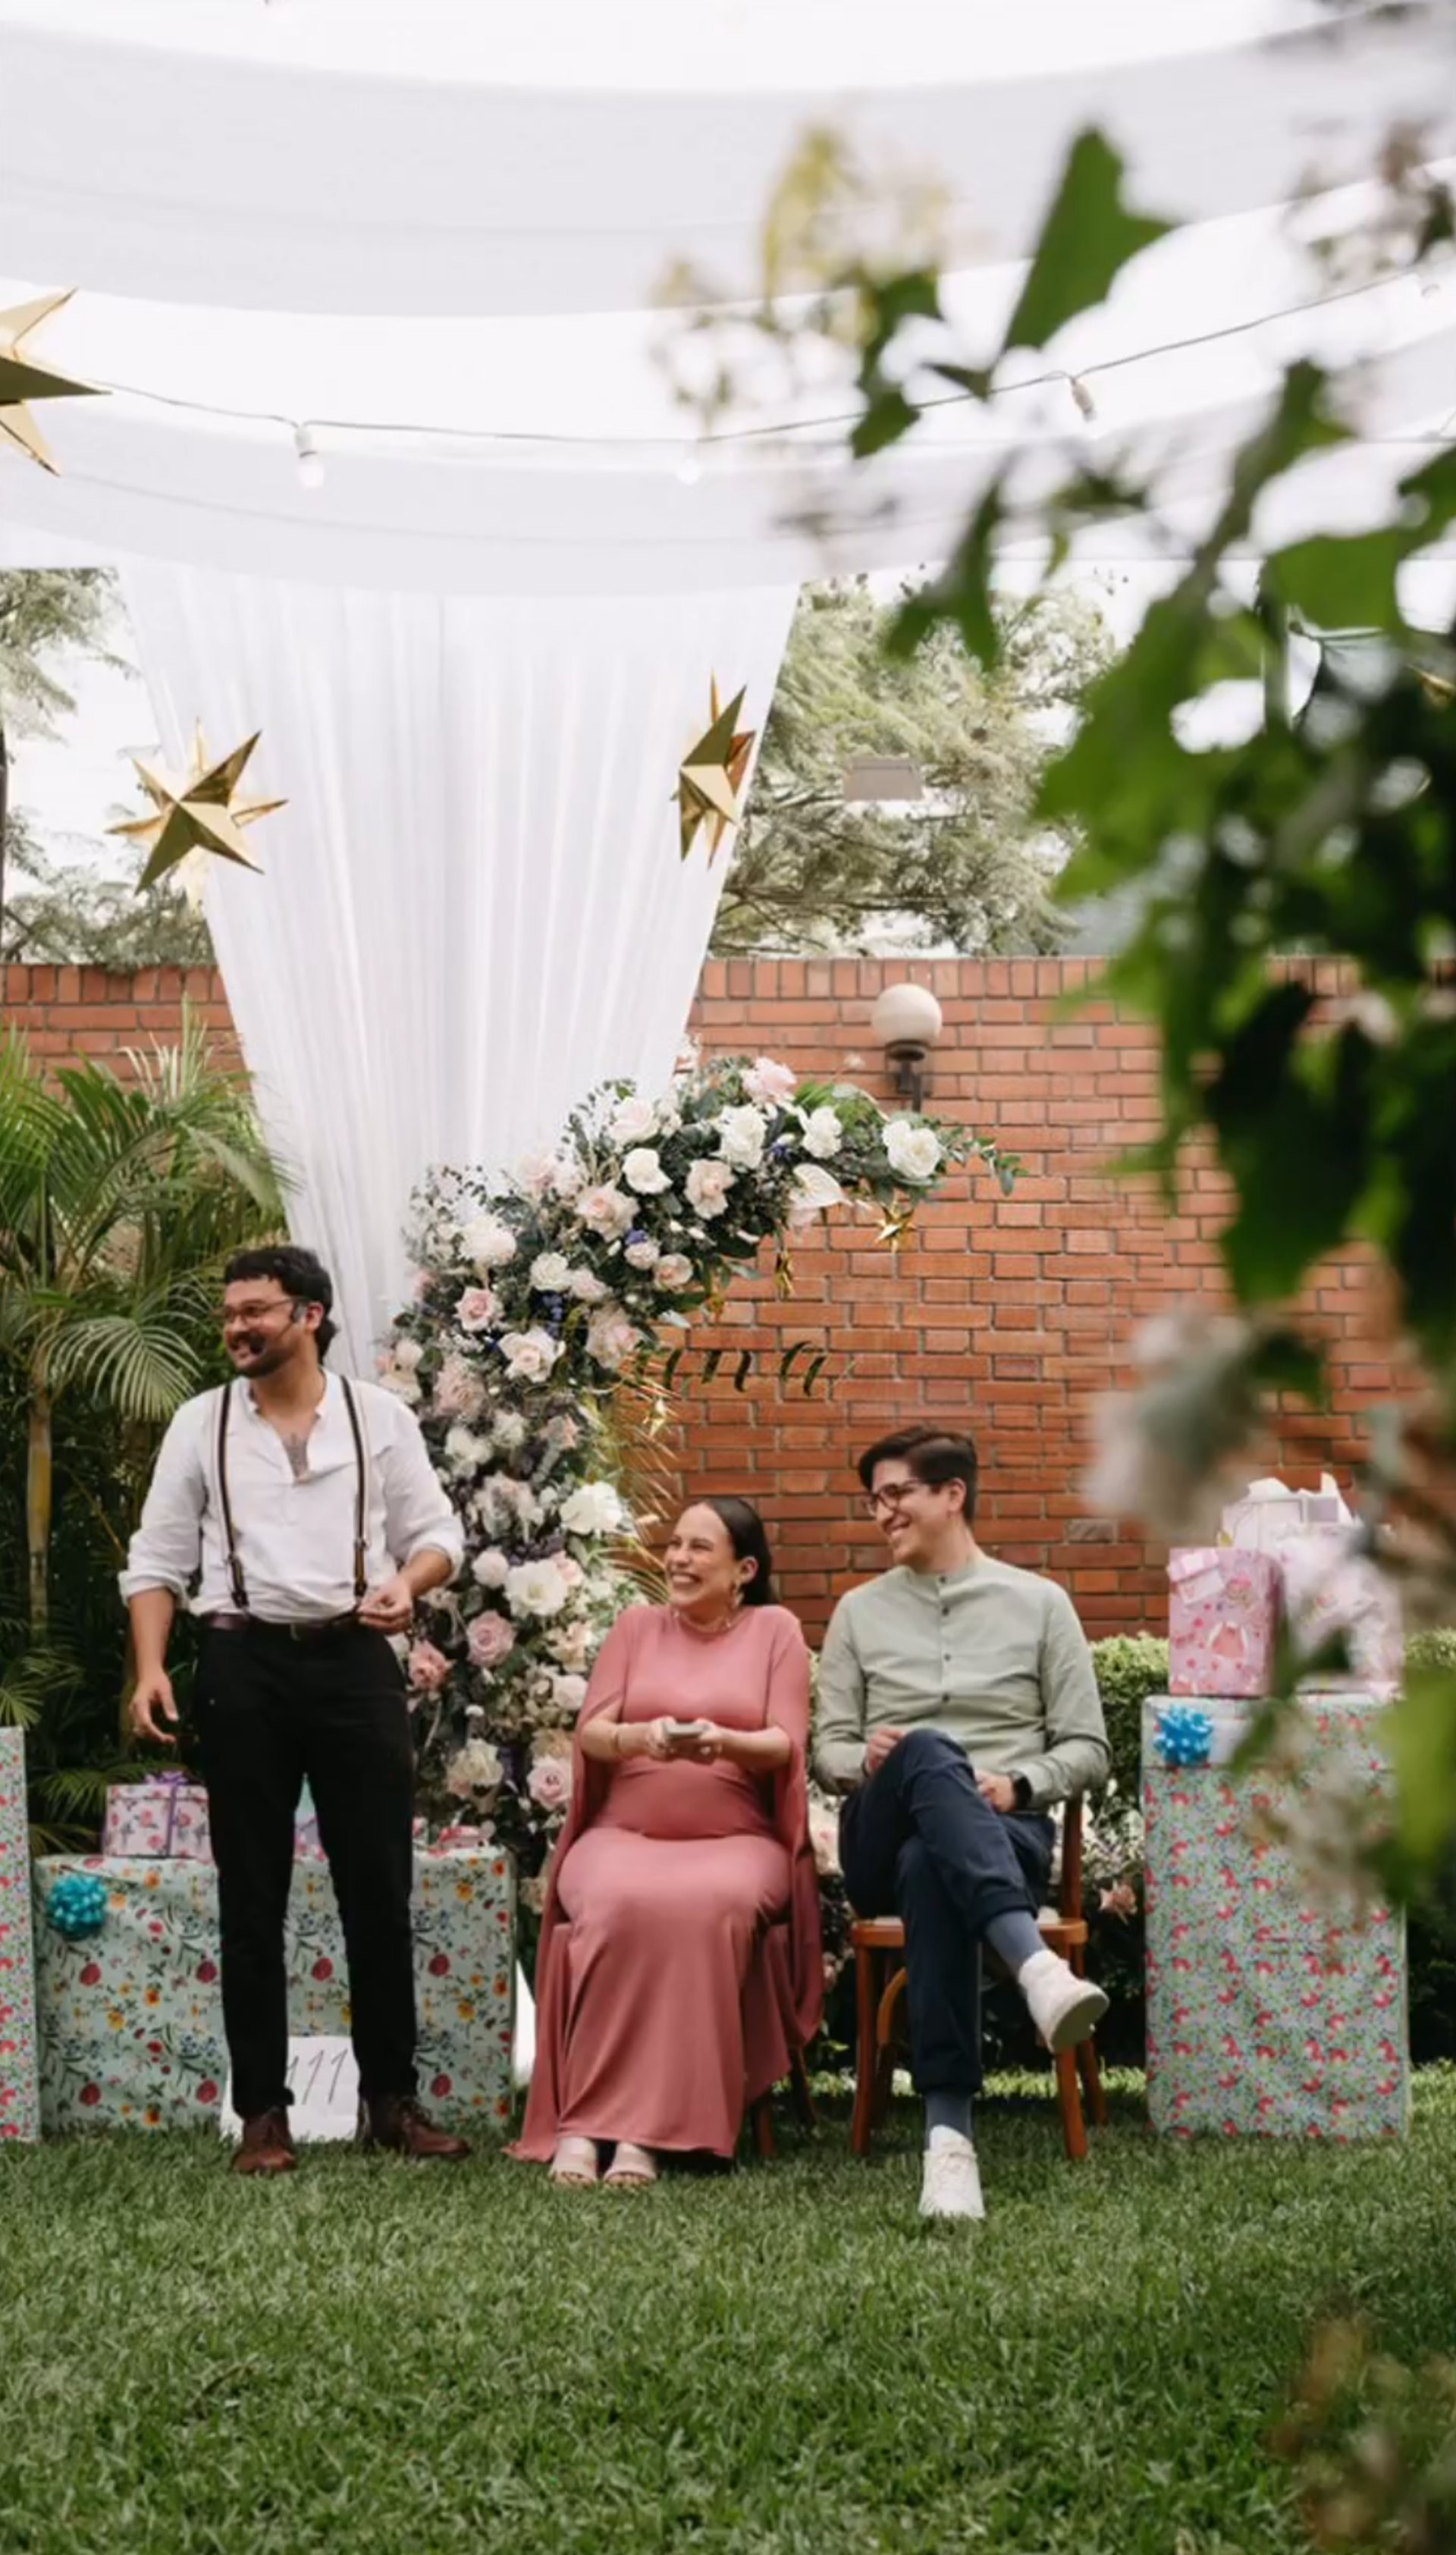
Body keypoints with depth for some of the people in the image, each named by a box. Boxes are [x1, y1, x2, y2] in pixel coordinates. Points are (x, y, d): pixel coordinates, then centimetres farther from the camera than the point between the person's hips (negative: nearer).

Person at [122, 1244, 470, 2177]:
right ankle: (263, 2110, 12)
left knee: (380, 1890, 3)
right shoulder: (201, 1423, 6)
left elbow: (438, 1532, 7)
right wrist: (151, 1668, -7)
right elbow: (159, 1559, 5)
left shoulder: (380, 1416, 4)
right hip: (244, 1665, 0)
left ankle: (392, 2100, 15)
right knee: (253, 1898, 4)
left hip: (356, 1661, 0)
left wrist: (408, 1582, -16)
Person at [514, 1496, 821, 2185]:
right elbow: (590, 1735, 5)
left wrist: (724, 1742, -24)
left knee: (706, 1906, -38)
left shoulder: (775, 1630, 10)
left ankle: (648, 2126, -34)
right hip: (623, 1833, 1)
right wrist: (640, 1736, -19)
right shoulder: (636, 1625, 16)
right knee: (621, 1904, -36)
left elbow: (785, 1746, -1)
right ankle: (585, 2122, -32)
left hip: (735, 1839, -1)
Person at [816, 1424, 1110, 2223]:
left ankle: (949, 2132, -54)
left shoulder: (1039, 1603, 12)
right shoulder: (860, 1612, 19)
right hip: (882, 1840, 1)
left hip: (1007, 1837, -1)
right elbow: (829, 1746, 16)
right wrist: (867, 1759, -9)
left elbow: (1087, 1749, 10)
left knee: (929, 1867, -41)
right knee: (928, 1751, -38)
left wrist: (1019, 1785, -11)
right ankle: (1035, 1965, -61)